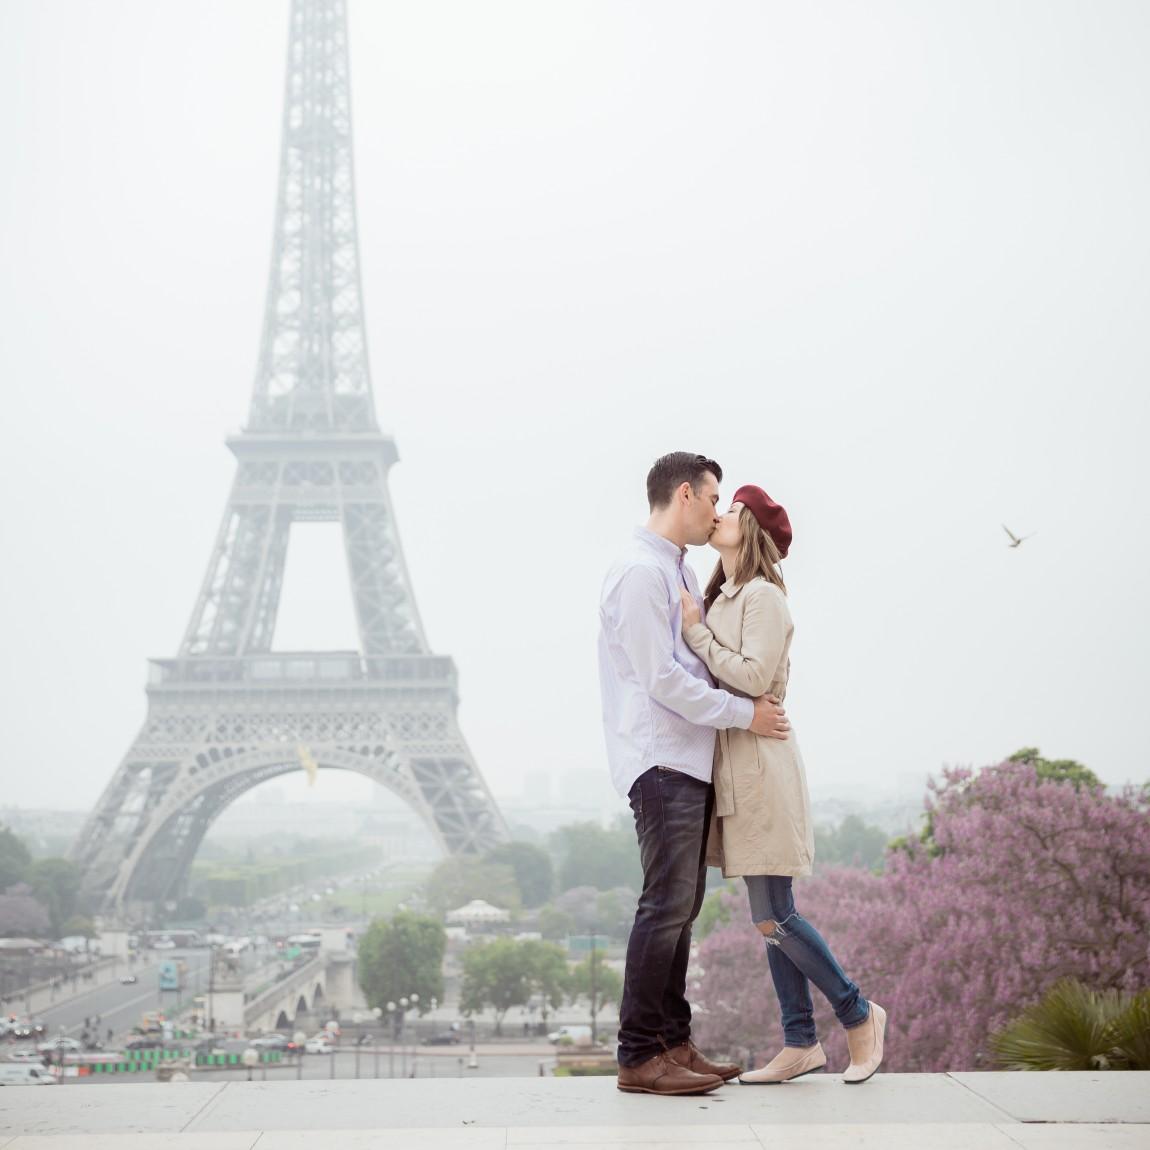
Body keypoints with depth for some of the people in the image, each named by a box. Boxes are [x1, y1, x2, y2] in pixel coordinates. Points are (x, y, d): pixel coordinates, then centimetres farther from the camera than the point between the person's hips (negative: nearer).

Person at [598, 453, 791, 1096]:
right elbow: (663, 680, -17)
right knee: (667, 906, -10)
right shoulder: (642, 572, -12)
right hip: (662, 762, -10)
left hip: (690, 762, 10)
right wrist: (744, 713, -11)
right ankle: (640, 1056, -6)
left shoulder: (680, 572, 20)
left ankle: (675, 1044, 18)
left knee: (683, 905, 11)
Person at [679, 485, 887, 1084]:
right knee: (771, 917, 9)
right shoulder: (720, 598, 16)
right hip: (734, 767, 9)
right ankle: (801, 1043, 14)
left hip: (761, 766, -9)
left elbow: (754, 677, -20)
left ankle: (859, 1014, 10)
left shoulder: (763, 596, -10)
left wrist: (695, 632, -13)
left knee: (774, 918, -7)